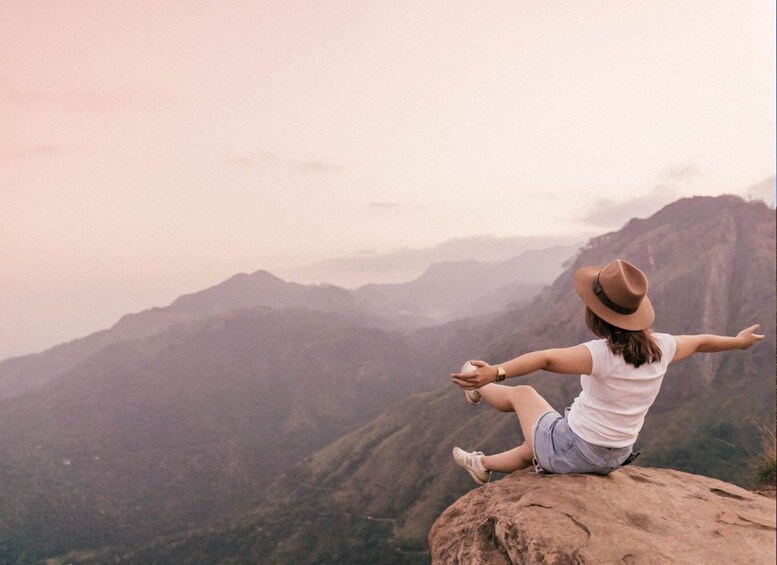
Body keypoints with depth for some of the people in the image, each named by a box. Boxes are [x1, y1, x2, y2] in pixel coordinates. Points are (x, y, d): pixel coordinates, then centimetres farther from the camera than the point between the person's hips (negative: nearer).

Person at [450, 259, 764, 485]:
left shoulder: (602, 354, -28)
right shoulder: (660, 348, -8)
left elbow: (546, 358, -45)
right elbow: (701, 342, 11)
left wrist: (497, 371, -57)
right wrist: (739, 341, 30)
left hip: (568, 452, -6)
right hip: (613, 459, 7)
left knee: (522, 393, 18)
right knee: (530, 450, 32)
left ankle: (477, 391, 44)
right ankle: (483, 465, 50)